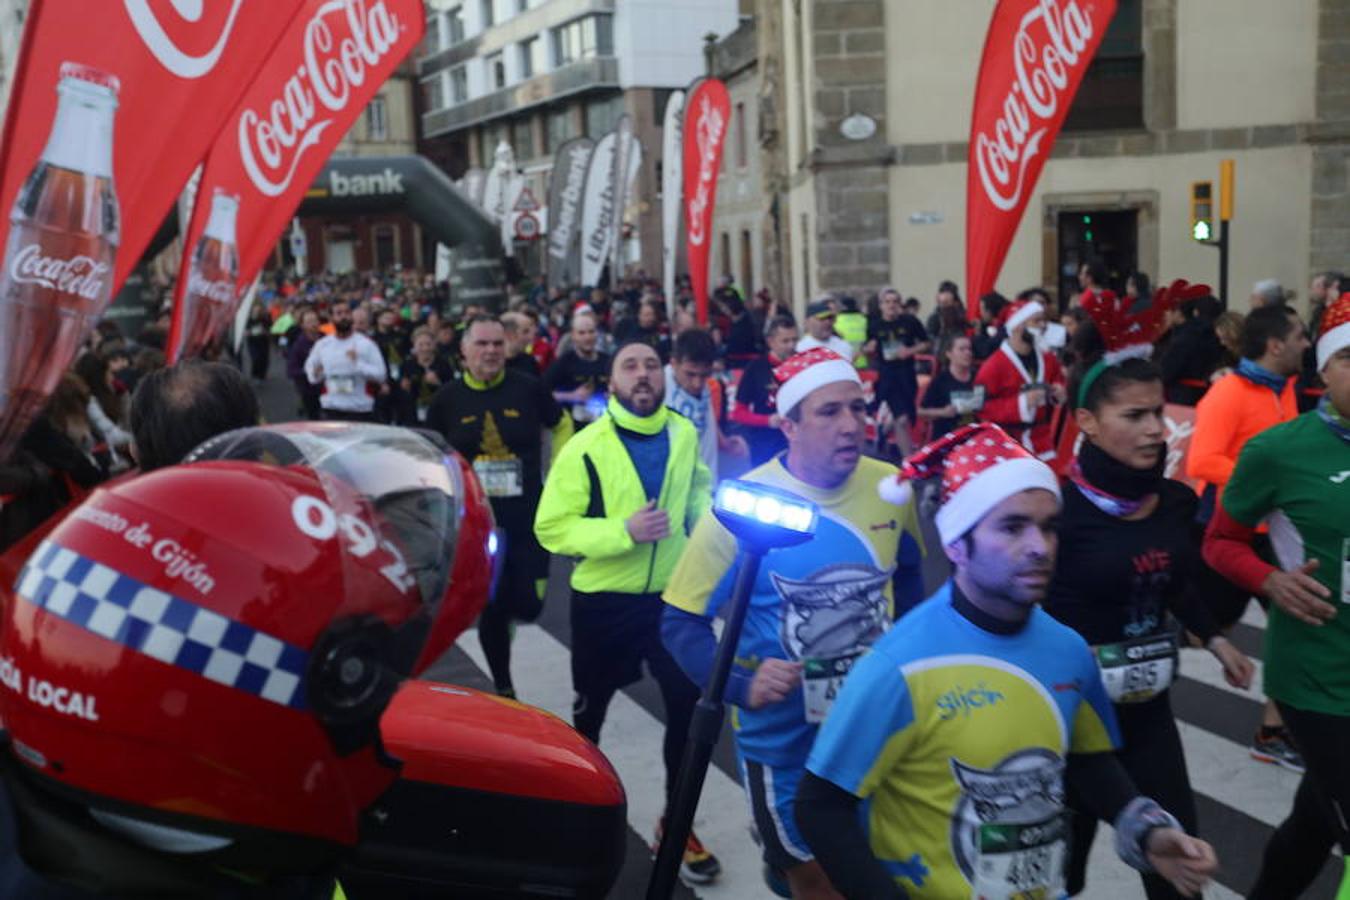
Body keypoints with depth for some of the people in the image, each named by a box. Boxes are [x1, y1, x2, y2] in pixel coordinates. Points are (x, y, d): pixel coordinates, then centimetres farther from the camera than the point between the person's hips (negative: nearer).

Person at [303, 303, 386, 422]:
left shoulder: (366, 344, -5)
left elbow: (380, 374, -9)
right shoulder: (322, 344, 6)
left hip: (360, 410, -3)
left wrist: (358, 364, -22)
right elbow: (310, 366, 21)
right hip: (331, 409, 3)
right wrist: (315, 374, -3)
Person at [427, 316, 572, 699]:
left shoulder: (528, 388, -5)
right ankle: (504, 689, 27)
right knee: (491, 608, 9)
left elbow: (562, 424, 12)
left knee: (527, 606, -4)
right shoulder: (448, 398, -2)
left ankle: (507, 617, 35)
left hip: (528, 519, 0)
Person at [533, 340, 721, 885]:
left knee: (692, 708, 5)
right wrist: (624, 530, -27)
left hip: (676, 594, 3)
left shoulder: (684, 435, -2)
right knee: (590, 711, 17)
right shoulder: (585, 448, -15)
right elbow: (551, 528, -17)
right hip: (605, 601, -2)